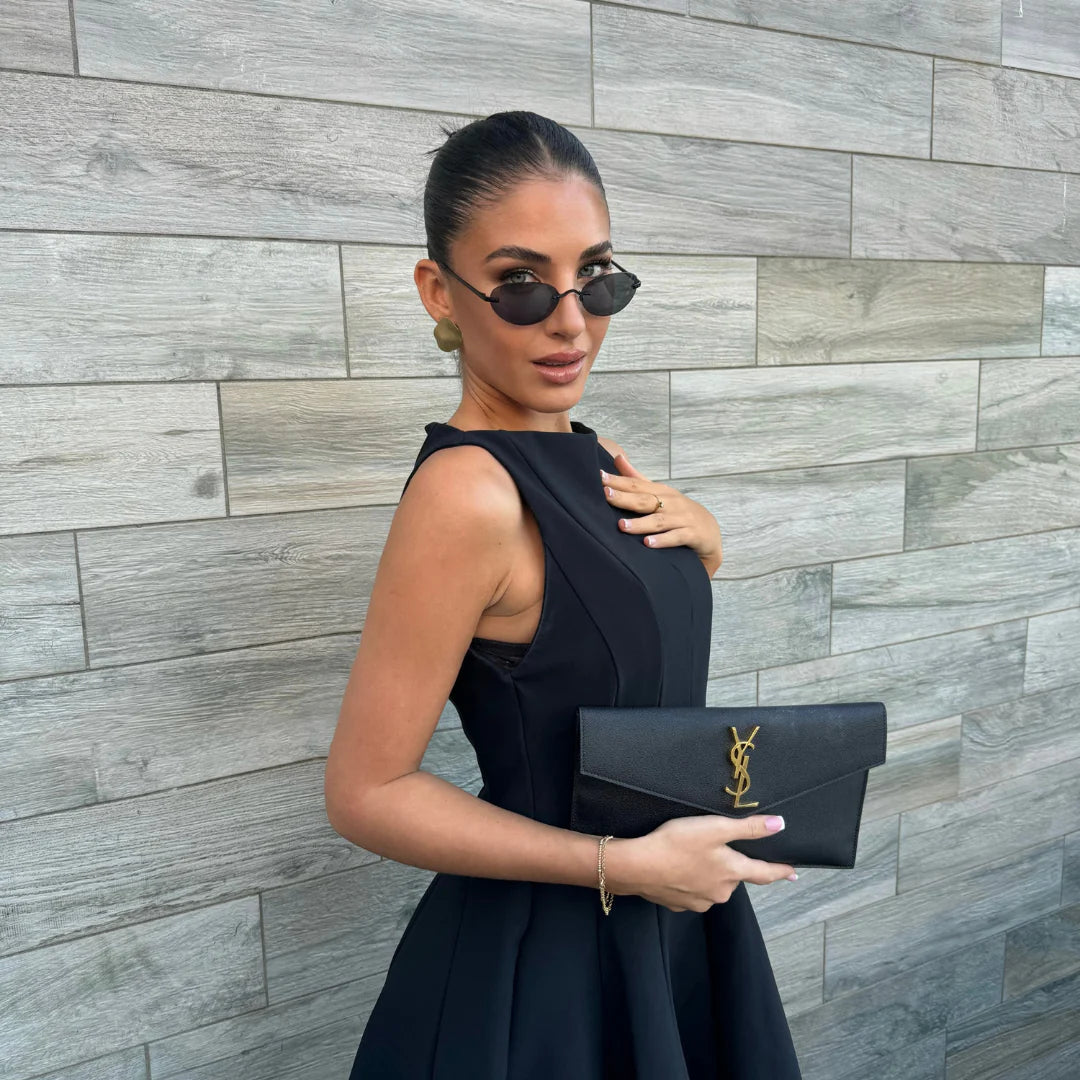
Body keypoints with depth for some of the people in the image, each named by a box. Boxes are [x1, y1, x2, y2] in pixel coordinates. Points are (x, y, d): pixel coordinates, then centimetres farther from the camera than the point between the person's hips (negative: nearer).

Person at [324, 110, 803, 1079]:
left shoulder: (590, 456, -2)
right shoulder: (467, 491, -25)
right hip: (542, 964, -7)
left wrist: (698, 536, -6)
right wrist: (625, 864, -21)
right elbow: (368, 793, -22)